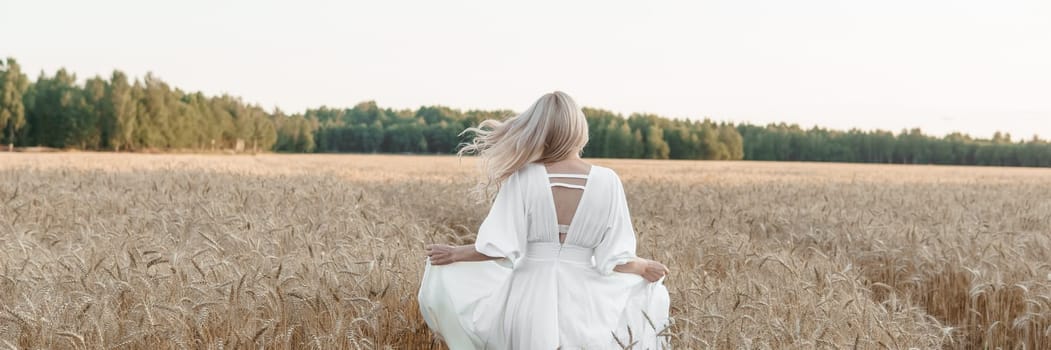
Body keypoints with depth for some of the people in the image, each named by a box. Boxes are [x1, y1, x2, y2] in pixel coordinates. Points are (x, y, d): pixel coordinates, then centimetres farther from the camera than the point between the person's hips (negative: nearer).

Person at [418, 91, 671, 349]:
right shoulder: (607, 180, -5)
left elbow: (500, 248, -10)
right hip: (583, 304, 1)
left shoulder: (523, 178, -8)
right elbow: (614, 259, -3)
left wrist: (456, 253, 5)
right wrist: (645, 266, 16)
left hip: (529, 298, -1)